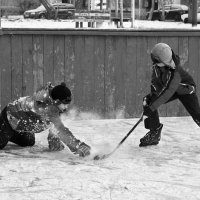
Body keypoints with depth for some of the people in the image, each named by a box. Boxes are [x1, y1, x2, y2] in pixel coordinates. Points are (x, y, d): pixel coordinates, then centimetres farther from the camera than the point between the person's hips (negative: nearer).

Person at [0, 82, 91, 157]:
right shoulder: (48, 107, -41)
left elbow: (54, 124, 0)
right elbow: (61, 130, -44)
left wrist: (54, 142, -7)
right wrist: (79, 147, -45)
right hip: (9, 117, -9)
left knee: (29, 142, 21)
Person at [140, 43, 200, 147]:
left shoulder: (175, 71, -40)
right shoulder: (156, 66, -22)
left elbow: (169, 92, -43)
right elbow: (156, 82, -5)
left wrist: (152, 107, -46)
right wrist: (152, 94, -21)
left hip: (185, 89, -6)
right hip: (167, 87, 6)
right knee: (148, 102, -13)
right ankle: (155, 133, -3)